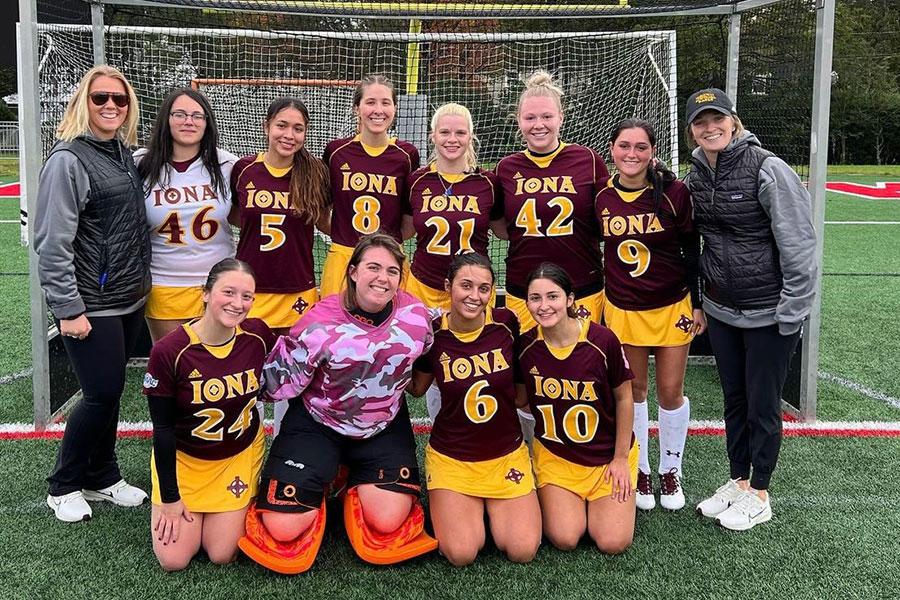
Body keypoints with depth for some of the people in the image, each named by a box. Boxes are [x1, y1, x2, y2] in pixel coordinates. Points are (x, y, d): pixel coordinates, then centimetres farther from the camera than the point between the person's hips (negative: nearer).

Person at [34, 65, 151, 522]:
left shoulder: (125, 152, 10)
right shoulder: (68, 159, -13)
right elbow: (52, 242, -16)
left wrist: (141, 285, 14)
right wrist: (68, 309, -18)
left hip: (129, 300, 7)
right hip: (90, 305, -7)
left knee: (111, 391, 14)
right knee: (101, 394, -3)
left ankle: (102, 477, 29)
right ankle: (63, 486, 17)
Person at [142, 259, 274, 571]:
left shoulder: (258, 334, -16)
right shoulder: (169, 351, -24)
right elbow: (163, 428, -15)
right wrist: (170, 497, -11)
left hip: (241, 454, 2)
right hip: (183, 458, -2)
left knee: (222, 554, -2)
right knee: (173, 559, -3)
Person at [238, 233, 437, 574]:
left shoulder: (417, 315, -12)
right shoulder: (322, 324, -23)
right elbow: (279, 385, -12)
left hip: (384, 427, 3)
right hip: (317, 424, -2)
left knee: (388, 521, -12)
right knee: (283, 530, -10)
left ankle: (358, 484, 21)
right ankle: (317, 486, 23)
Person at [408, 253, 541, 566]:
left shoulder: (506, 323, -9)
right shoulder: (432, 334, -12)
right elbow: (416, 387, 6)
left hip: (506, 454, 1)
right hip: (451, 457, -1)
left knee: (523, 551, -9)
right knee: (461, 554, -15)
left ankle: (492, 506, 21)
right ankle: (470, 508, 18)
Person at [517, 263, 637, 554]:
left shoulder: (602, 340, -19)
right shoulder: (526, 346, -12)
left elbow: (624, 399, -6)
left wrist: (621, 457, -3)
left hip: (608, 453, -1)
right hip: (554, 454, 1)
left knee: (613, 543, -10)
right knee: (564, 539, -14)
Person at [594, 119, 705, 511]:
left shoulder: (674, 193, -11)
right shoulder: (601, 197, -5)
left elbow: (693, 251, -3)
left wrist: (697, 304, -3)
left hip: (672, 306, -1)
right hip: (622, 308, 2)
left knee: (670, 391, 5)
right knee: (633, 390, 10)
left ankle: (670, 471, 26)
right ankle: (639, 470, 27)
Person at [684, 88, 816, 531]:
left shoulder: (768, 170, -16)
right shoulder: (696, 176, 3)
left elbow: (799, 244, -16)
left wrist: (791, 311, -16)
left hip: (769, 312, -6)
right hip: (721, 310, 6)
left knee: (762, 403, 6)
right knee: (734, 398, 17)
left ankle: (758, 494, 23)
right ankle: (738, 481, 33)